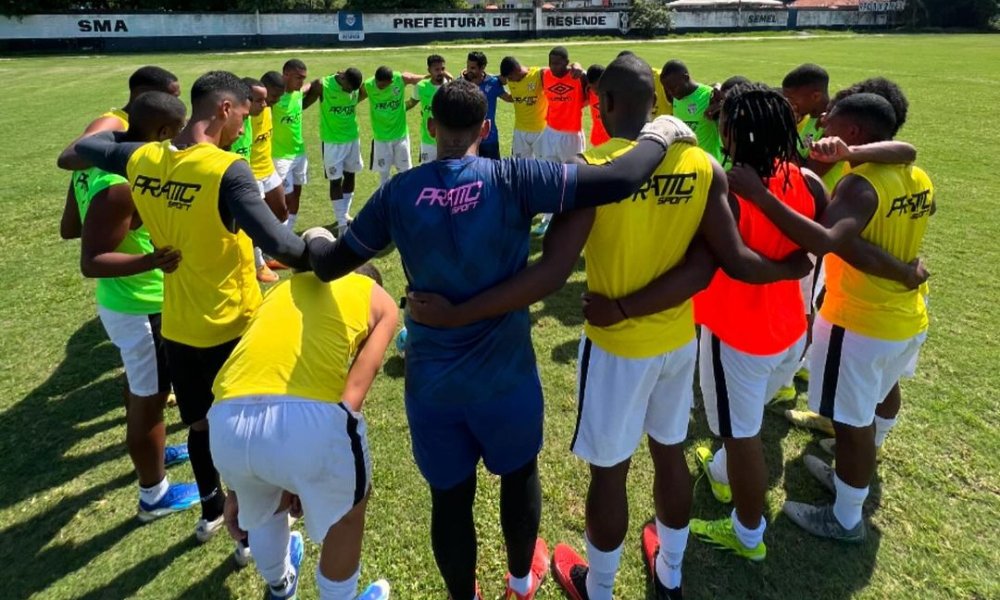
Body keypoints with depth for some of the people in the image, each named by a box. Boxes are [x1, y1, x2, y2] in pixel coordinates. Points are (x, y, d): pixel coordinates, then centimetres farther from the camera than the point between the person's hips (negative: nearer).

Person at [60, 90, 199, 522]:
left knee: (142, 388, 28)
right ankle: (154, 495, 25)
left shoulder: (98, 161, 0)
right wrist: (149, 260, -41)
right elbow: (91, 262, -28)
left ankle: (155, 451, 51)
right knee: (149, 398, 6)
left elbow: (68, 228, 9)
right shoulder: (122, 186, -29)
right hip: (142, 308, -10)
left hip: (126, 302, 10)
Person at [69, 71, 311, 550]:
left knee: (200, 424, 24)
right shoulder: (227, 171, -25)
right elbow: (278, 244, -34)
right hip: (233, 327, -6)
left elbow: (84, 148, 18)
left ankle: (211, 511, 46)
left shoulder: (141, 160, -3)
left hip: (178, 326, 6)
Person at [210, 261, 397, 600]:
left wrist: (236, 486, 41)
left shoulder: (283, 287, 34)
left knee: (262, 508, 37)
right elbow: (356, 385, 6)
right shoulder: (377, 298, 23)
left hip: (228, 420, 6)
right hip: (308, 418, -5)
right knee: (346, 510, 29)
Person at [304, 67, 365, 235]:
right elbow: (304, 104, -5)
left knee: (350, 176, 13)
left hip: (353, 138, 5)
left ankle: (345, 214, 29)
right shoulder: (322, 85, -17)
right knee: (336, 180, -2)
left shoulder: (356, 87, -5)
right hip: (332, 141, -5)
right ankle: (342, 223, 2)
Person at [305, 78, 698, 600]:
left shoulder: (399, 193, -8)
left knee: (450, 498, 19)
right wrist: (659, 135, -1)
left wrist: (313, 242, 25)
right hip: (505, 375, -1)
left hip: (430, 382, 1)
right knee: (519, 475, 26)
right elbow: (618, 181, -20)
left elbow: (330, 265, 1)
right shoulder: (512, 180, -15)